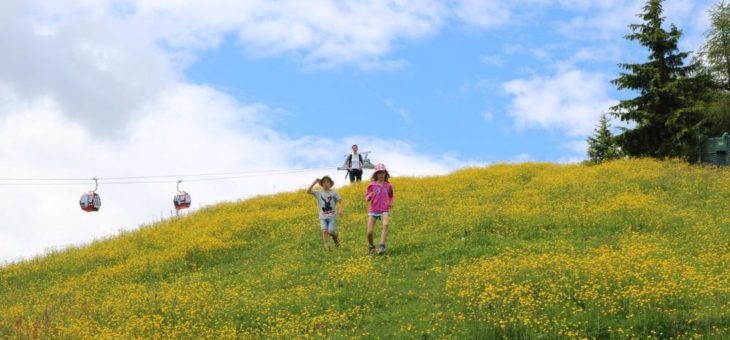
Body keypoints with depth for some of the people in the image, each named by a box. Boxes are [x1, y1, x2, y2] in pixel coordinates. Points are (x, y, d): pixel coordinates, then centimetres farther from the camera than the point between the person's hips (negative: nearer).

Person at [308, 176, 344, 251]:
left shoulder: (334, 193, 5)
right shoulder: (319, 193, 9)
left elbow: (341, 202, -3)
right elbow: (308, 191, -3)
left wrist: (341, 209, -22)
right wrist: (314, 183, -8)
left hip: (332, 216, -1)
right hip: (323, 217, 1)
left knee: (331, 231, -13)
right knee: (324, 230, -18)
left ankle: (335, 237, 20)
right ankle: (326, 246, -20)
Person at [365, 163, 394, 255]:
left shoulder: (388, 186, 5)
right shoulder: (372, 185, 1)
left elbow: (391, 196, 23)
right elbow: (367, 199, 2)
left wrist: (391, 203, 2)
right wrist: (370, 196, -20)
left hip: (384, 211, 0)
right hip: (373, 211, 0)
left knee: (386, 224, -33)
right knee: (369, 232, -8)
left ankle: (382, 246, -37)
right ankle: (371, 247, 23)